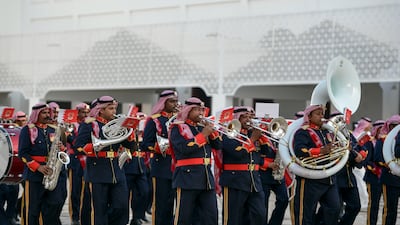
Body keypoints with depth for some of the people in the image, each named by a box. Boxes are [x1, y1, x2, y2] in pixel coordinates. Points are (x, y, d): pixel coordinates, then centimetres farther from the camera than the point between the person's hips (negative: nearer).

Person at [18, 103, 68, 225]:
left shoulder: (53, 130, 15)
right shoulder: (27, 130, -1)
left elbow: (60, 148, 20)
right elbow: (22, 153, -7)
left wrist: (61, 147, -5)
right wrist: (38, 167, -18)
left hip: (54, 172, 5)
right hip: (34, 174, -4)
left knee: (56, 203, -2)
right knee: (33, 207, -1)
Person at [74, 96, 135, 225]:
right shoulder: (89, 124, -1)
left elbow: (130, 145, 10)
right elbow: (79, 145, -9)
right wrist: (95, 148, -24)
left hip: (116, 170, 5)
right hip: (97, 171, -5)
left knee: (121, 206, 0)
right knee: (99, 209, -1)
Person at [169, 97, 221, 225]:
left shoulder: (202, 127, 17)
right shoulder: (178, 128, -2)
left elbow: (218, 145, 13)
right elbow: (184, 148, -18)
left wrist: (211, 130, -2)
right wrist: (203, 135, -13)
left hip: (206, 176, 6)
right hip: (187, 176, -6)